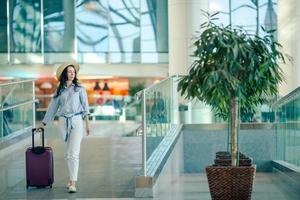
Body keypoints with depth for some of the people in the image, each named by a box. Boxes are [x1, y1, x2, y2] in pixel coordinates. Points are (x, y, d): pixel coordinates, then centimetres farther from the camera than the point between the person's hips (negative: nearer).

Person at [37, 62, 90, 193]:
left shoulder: (79, 88, 5)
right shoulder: (59, 90, 11)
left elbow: (85, 106, 3)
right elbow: (52, 107, 17)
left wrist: (87, 123, -5)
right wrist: (44, 123, 18)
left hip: (76, 121, -3)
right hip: (63, 122, 3)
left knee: (74, 152, -12)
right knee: (68, 153, 6)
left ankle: (73, 183, -15)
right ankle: (72, 179, 16)